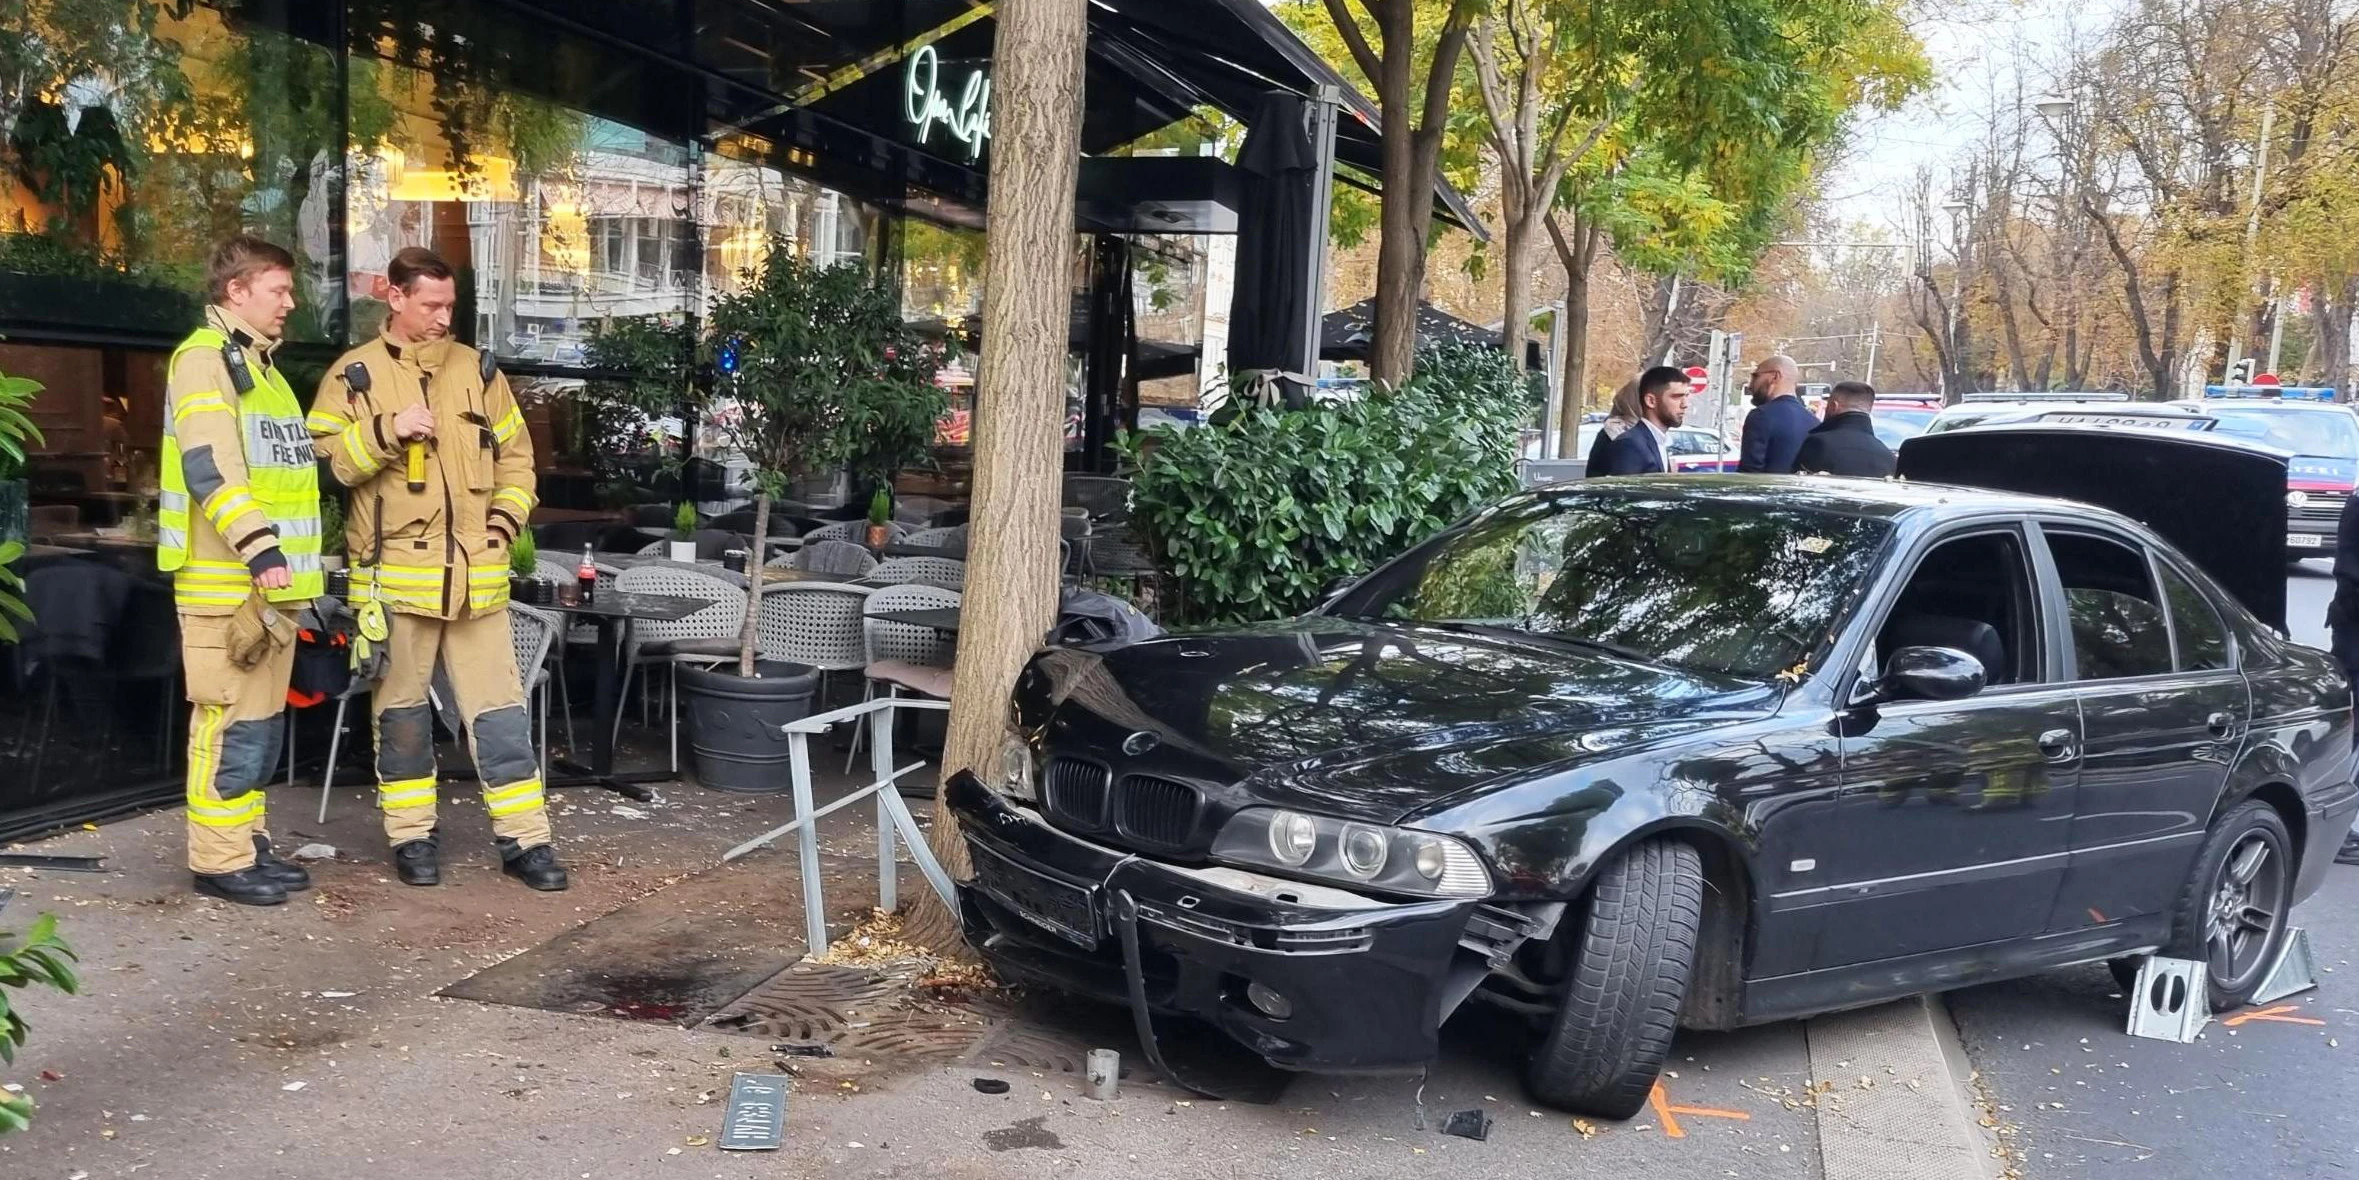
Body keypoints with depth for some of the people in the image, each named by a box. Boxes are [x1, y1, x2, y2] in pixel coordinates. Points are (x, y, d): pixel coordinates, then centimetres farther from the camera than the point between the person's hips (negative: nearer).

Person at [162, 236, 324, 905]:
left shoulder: (259, 364, 22)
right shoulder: (204, 358, -8)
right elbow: (209, 466, -21)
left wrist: (278, 556, 25)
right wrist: (258, 547, -28)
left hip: (271, 578, 9)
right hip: (227, 580, -9)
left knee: (262, 721, 13)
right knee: (232, 722, -7)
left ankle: (248, 844, 21)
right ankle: (220, 860, 0)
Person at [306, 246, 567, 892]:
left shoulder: (477, 369, 11)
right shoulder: (354, 375, 1)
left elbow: (515, 454, 16)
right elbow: (323, 461, -5)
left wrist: (505, 519, 3)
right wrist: (386, 432, -19)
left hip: (476, 572, 2)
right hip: (395, 571, -2)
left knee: (499, 707, 3)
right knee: (402, 707, 8)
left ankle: (524, 838, 9)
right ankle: (412, 834, 20)